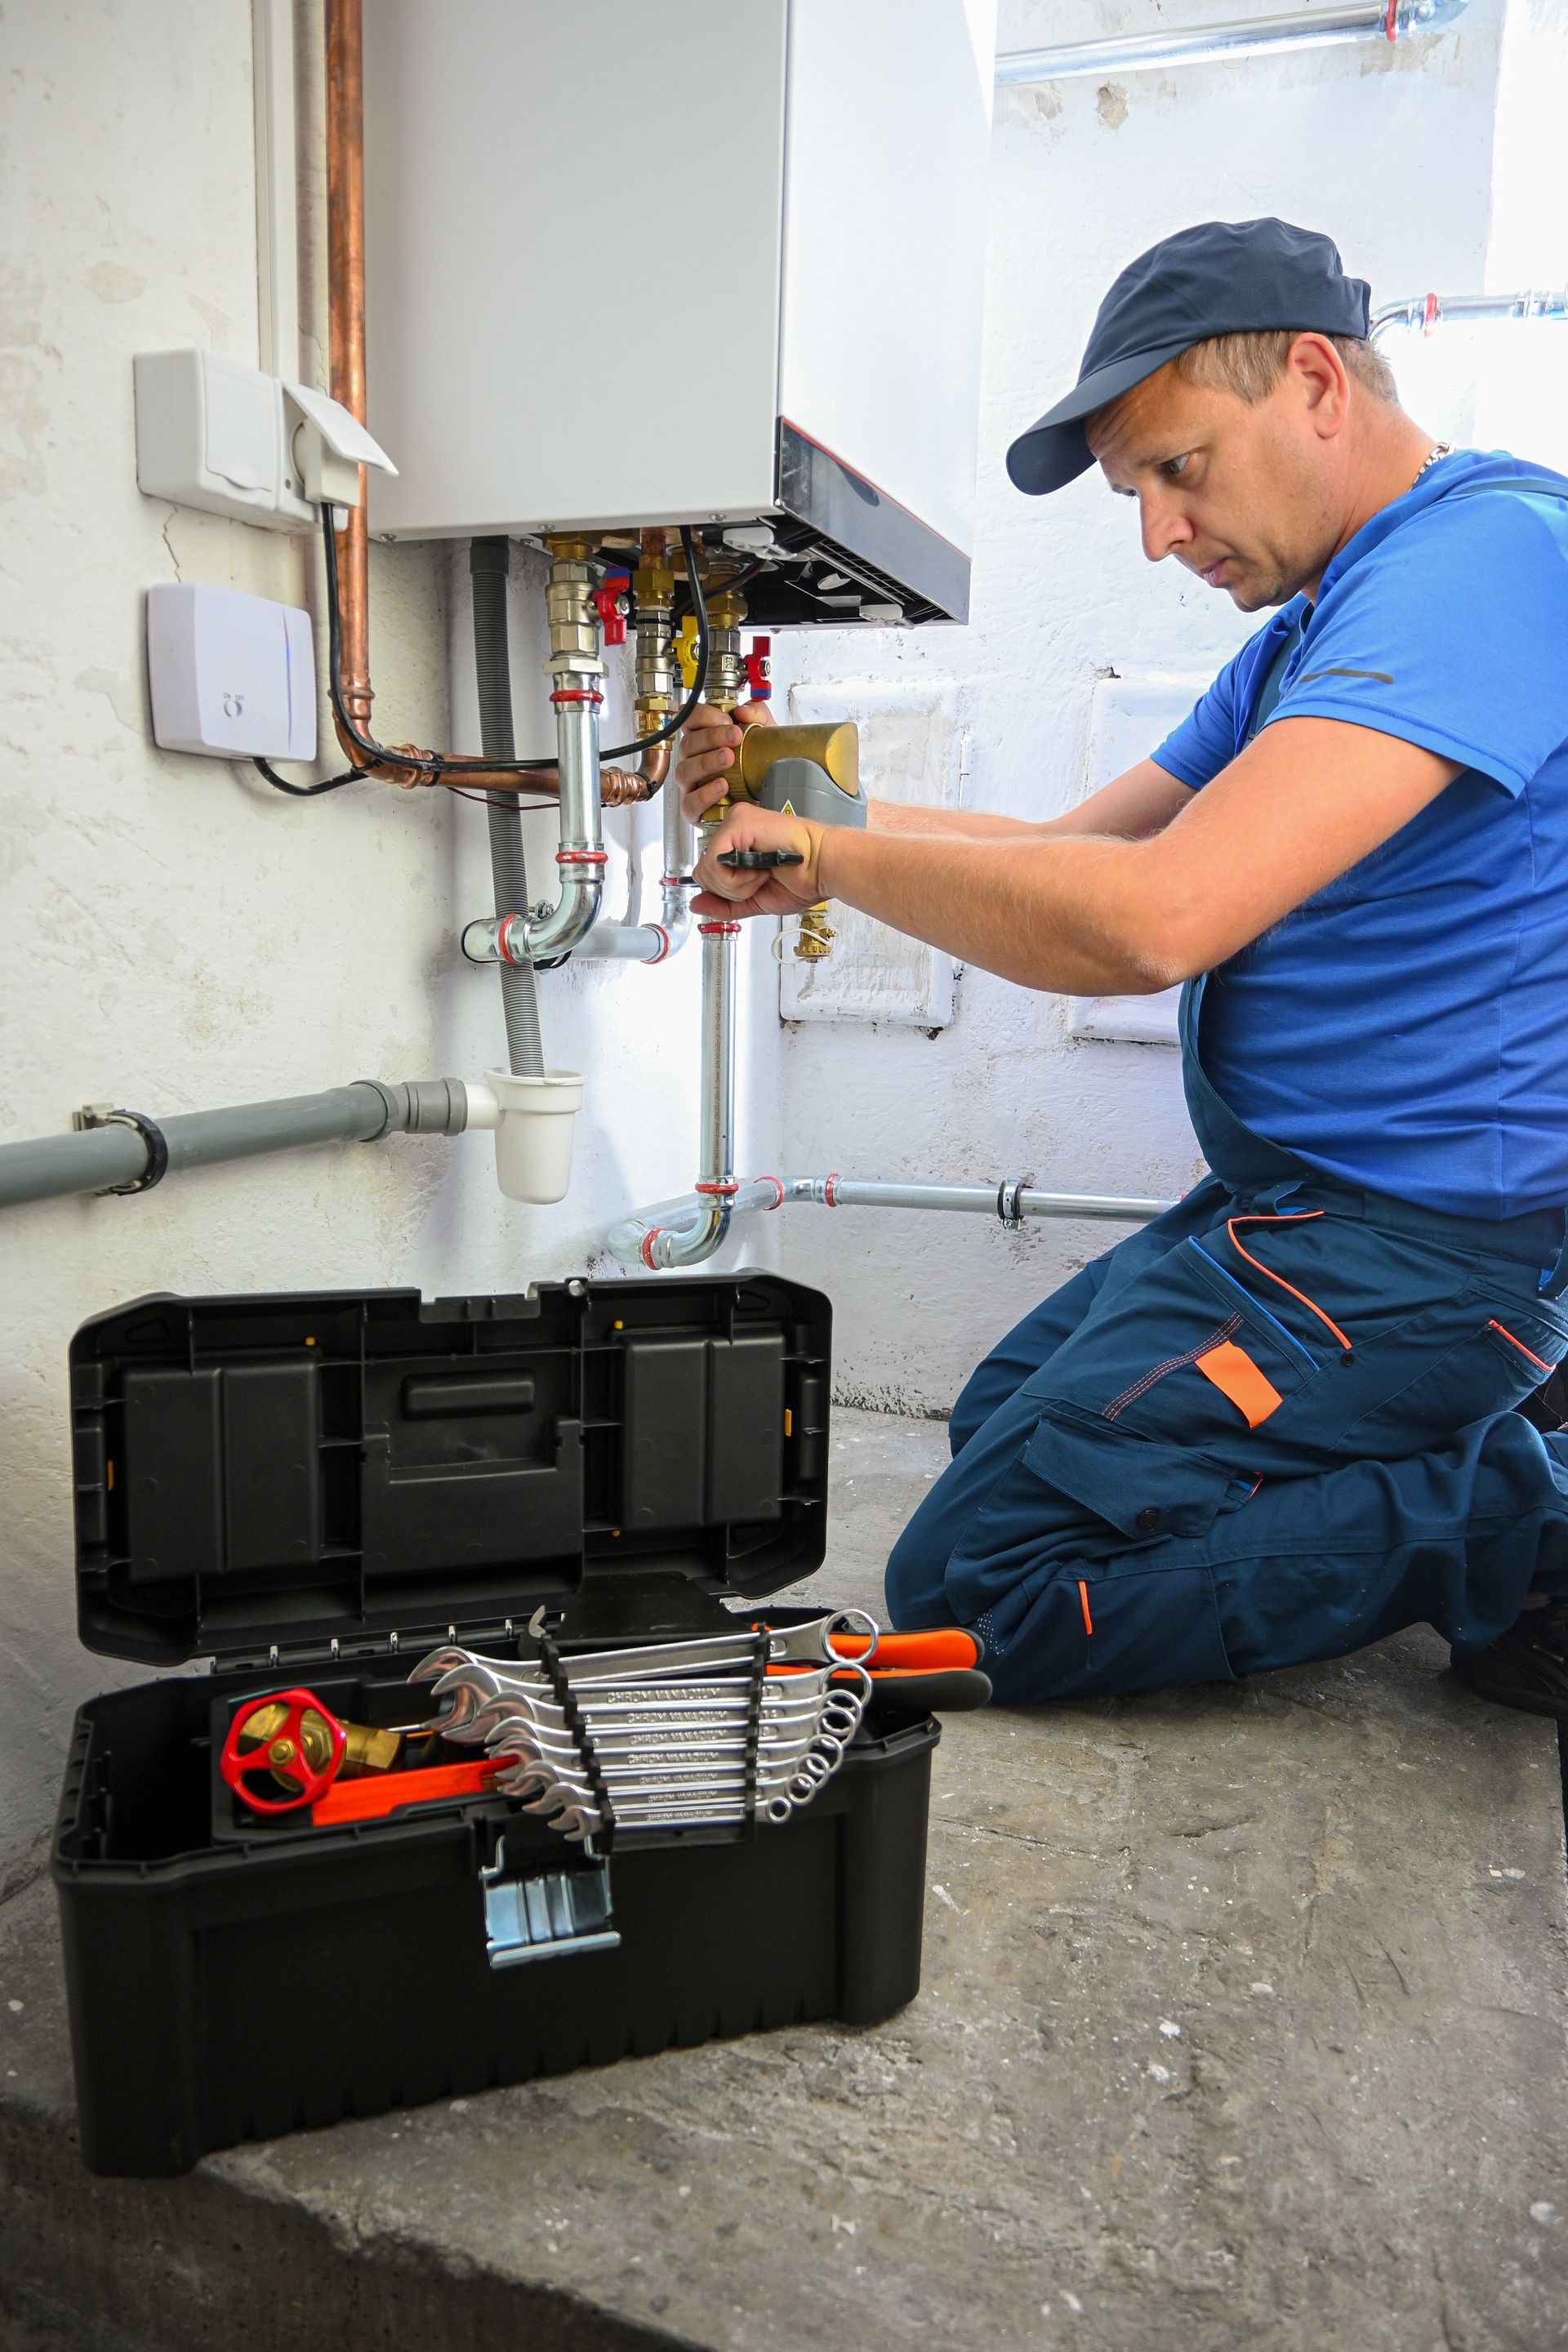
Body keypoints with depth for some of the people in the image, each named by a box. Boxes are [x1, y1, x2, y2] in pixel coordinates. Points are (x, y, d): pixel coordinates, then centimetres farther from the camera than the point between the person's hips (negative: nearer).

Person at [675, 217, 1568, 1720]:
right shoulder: (1313, 630, 15)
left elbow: (1146, 922, -32)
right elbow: (1072, 852, 14)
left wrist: (834, 854, -17)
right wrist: (796, 810, 1)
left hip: (1404, 1243, -11)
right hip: (1306, 1200, 11)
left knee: (968, 1588, -9)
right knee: (1003, 1424, 24)